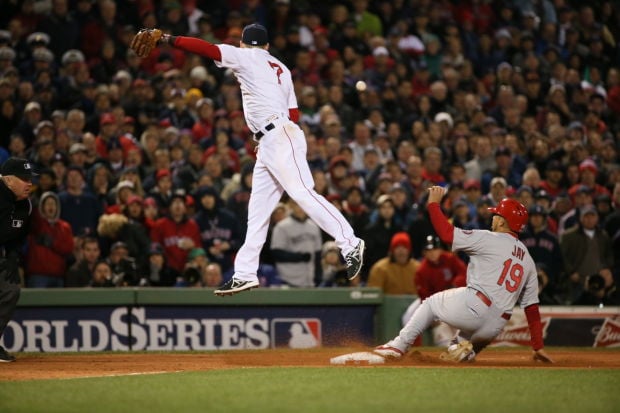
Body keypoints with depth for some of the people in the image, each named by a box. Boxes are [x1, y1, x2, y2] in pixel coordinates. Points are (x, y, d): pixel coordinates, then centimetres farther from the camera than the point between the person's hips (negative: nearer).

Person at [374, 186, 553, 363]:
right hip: (494, 328, 6)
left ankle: (398, 346, 10)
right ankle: (463, 350, -3)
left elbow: (446, 233, -8)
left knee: (430, 303, 19)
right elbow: (532, 307, 14)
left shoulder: (489, 239, -3)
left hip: (474, 307, -6)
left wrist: (433, 203, 6)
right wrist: (538, 348, 15)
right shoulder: (528, 260, 16)